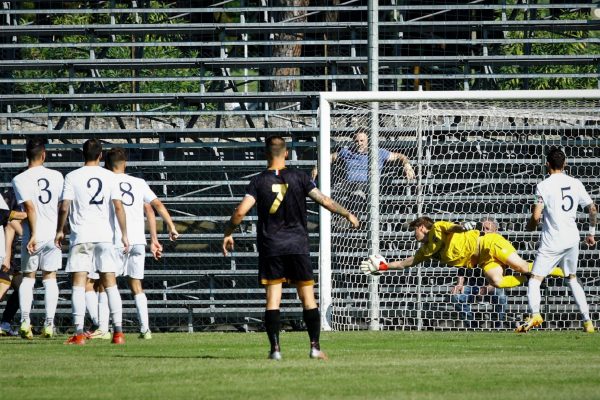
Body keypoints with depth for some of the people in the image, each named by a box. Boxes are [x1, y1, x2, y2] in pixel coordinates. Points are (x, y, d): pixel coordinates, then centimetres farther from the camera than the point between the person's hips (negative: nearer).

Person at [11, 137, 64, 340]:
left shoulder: (20, 180, -7)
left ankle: (25, 320, -5)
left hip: (33, 237, -2)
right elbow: (62, 206, 9)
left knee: (28, 277, 9)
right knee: (50, 278, 7)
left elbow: (30, 207, -14)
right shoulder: (56, 176, 4)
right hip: (53, 234, 2)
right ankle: (49, 323, 0)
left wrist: (33, 234, -14)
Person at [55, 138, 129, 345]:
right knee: (110, 284, 7)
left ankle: (79, 333, -13)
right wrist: (124, 234, 2)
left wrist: (60, 231, 9)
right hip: (105, 235, 2)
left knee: (79, 284, -3)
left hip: (80, 235, -2)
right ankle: (118, 331, 2)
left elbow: (64, 207, -5)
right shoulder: (109, 176, 3)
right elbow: (118, 206, -3)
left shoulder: (72, 177, -1)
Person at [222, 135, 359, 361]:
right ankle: (315, 346, 3)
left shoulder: (259, 181, -3)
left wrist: (228, 233, 2)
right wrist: (347, 214, 14)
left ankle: (275, 348, -5)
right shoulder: (298, 177, -2)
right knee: (307, 298, 6)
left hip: (270, 247, 0)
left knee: (272, 299, 1)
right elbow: (324, 201, 0)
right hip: (297, 245, 0)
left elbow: (240, 211, -11)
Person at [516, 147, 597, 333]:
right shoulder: (575, 183, 6)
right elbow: (592, 209, 11)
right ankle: (587, 321, 17)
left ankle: (535, 314, -30)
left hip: (552, 241, -5)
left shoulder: (543, 186, -8)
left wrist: (530, 225, 10)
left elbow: (536, 216, -13)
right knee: (572, 278, 22)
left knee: (535, 279, -5)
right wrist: (591, 233, 24)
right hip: (572, 239, 5)